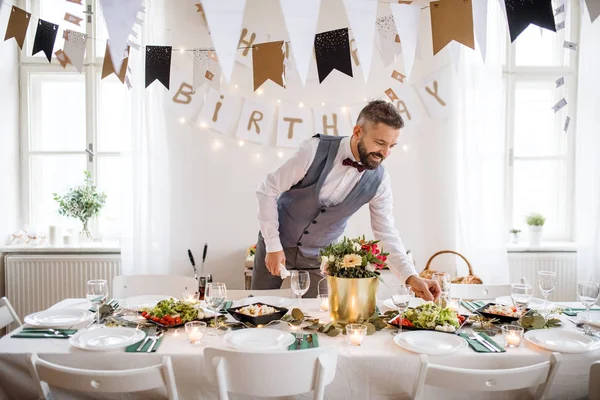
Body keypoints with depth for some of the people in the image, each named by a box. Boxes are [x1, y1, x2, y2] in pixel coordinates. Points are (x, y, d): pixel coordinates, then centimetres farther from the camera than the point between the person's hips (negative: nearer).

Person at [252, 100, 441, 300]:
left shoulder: (379, 181, -15)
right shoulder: (315, 150, -25)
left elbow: (387, 235, -9)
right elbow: (267, 190, -17)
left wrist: (411, 277, -23)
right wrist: (273, 246, -18)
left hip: (319, 255, 2)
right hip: (277, 242, -1)